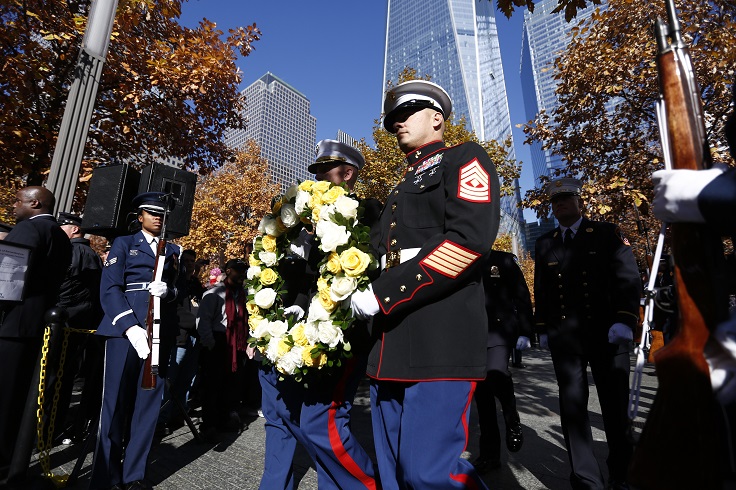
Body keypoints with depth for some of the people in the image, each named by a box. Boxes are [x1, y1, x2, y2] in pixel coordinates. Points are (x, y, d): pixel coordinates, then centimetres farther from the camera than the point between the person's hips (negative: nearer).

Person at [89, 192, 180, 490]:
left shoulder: (173, 251, 19)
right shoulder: (123, 243, 9)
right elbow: (109, 289, -3)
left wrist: (168, 291, -10)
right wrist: (131, 327, -15)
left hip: (160, 333, 3)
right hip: (125, 329, -3)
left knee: (148, 404, 5)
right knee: (115, 404, 0)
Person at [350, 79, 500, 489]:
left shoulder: (464, 159, 3)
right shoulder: (401, 190, 26)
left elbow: (471, 236, -15)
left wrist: (382, 295, -16)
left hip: (441, 338, -7)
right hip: (390, 345, 8)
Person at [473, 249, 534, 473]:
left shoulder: (503, 260, 4)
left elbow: (522, 296, 2)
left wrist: (525, 332, -4)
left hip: (499, 330, -3)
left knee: (495, 374, -28)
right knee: (481, 392, 5)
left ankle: (512, 420, 3)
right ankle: (490, 452, 19)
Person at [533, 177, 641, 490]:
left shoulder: (607, 233, 4)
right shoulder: (544, 244, 11)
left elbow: (629, 279, -3)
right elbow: (540, 291, 12)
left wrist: (624, 321, -14)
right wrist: (543, 329, 8)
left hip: (606, 332, -2)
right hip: (564, 337, 2)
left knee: (615, 406, 9)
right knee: (571, 405, 1)